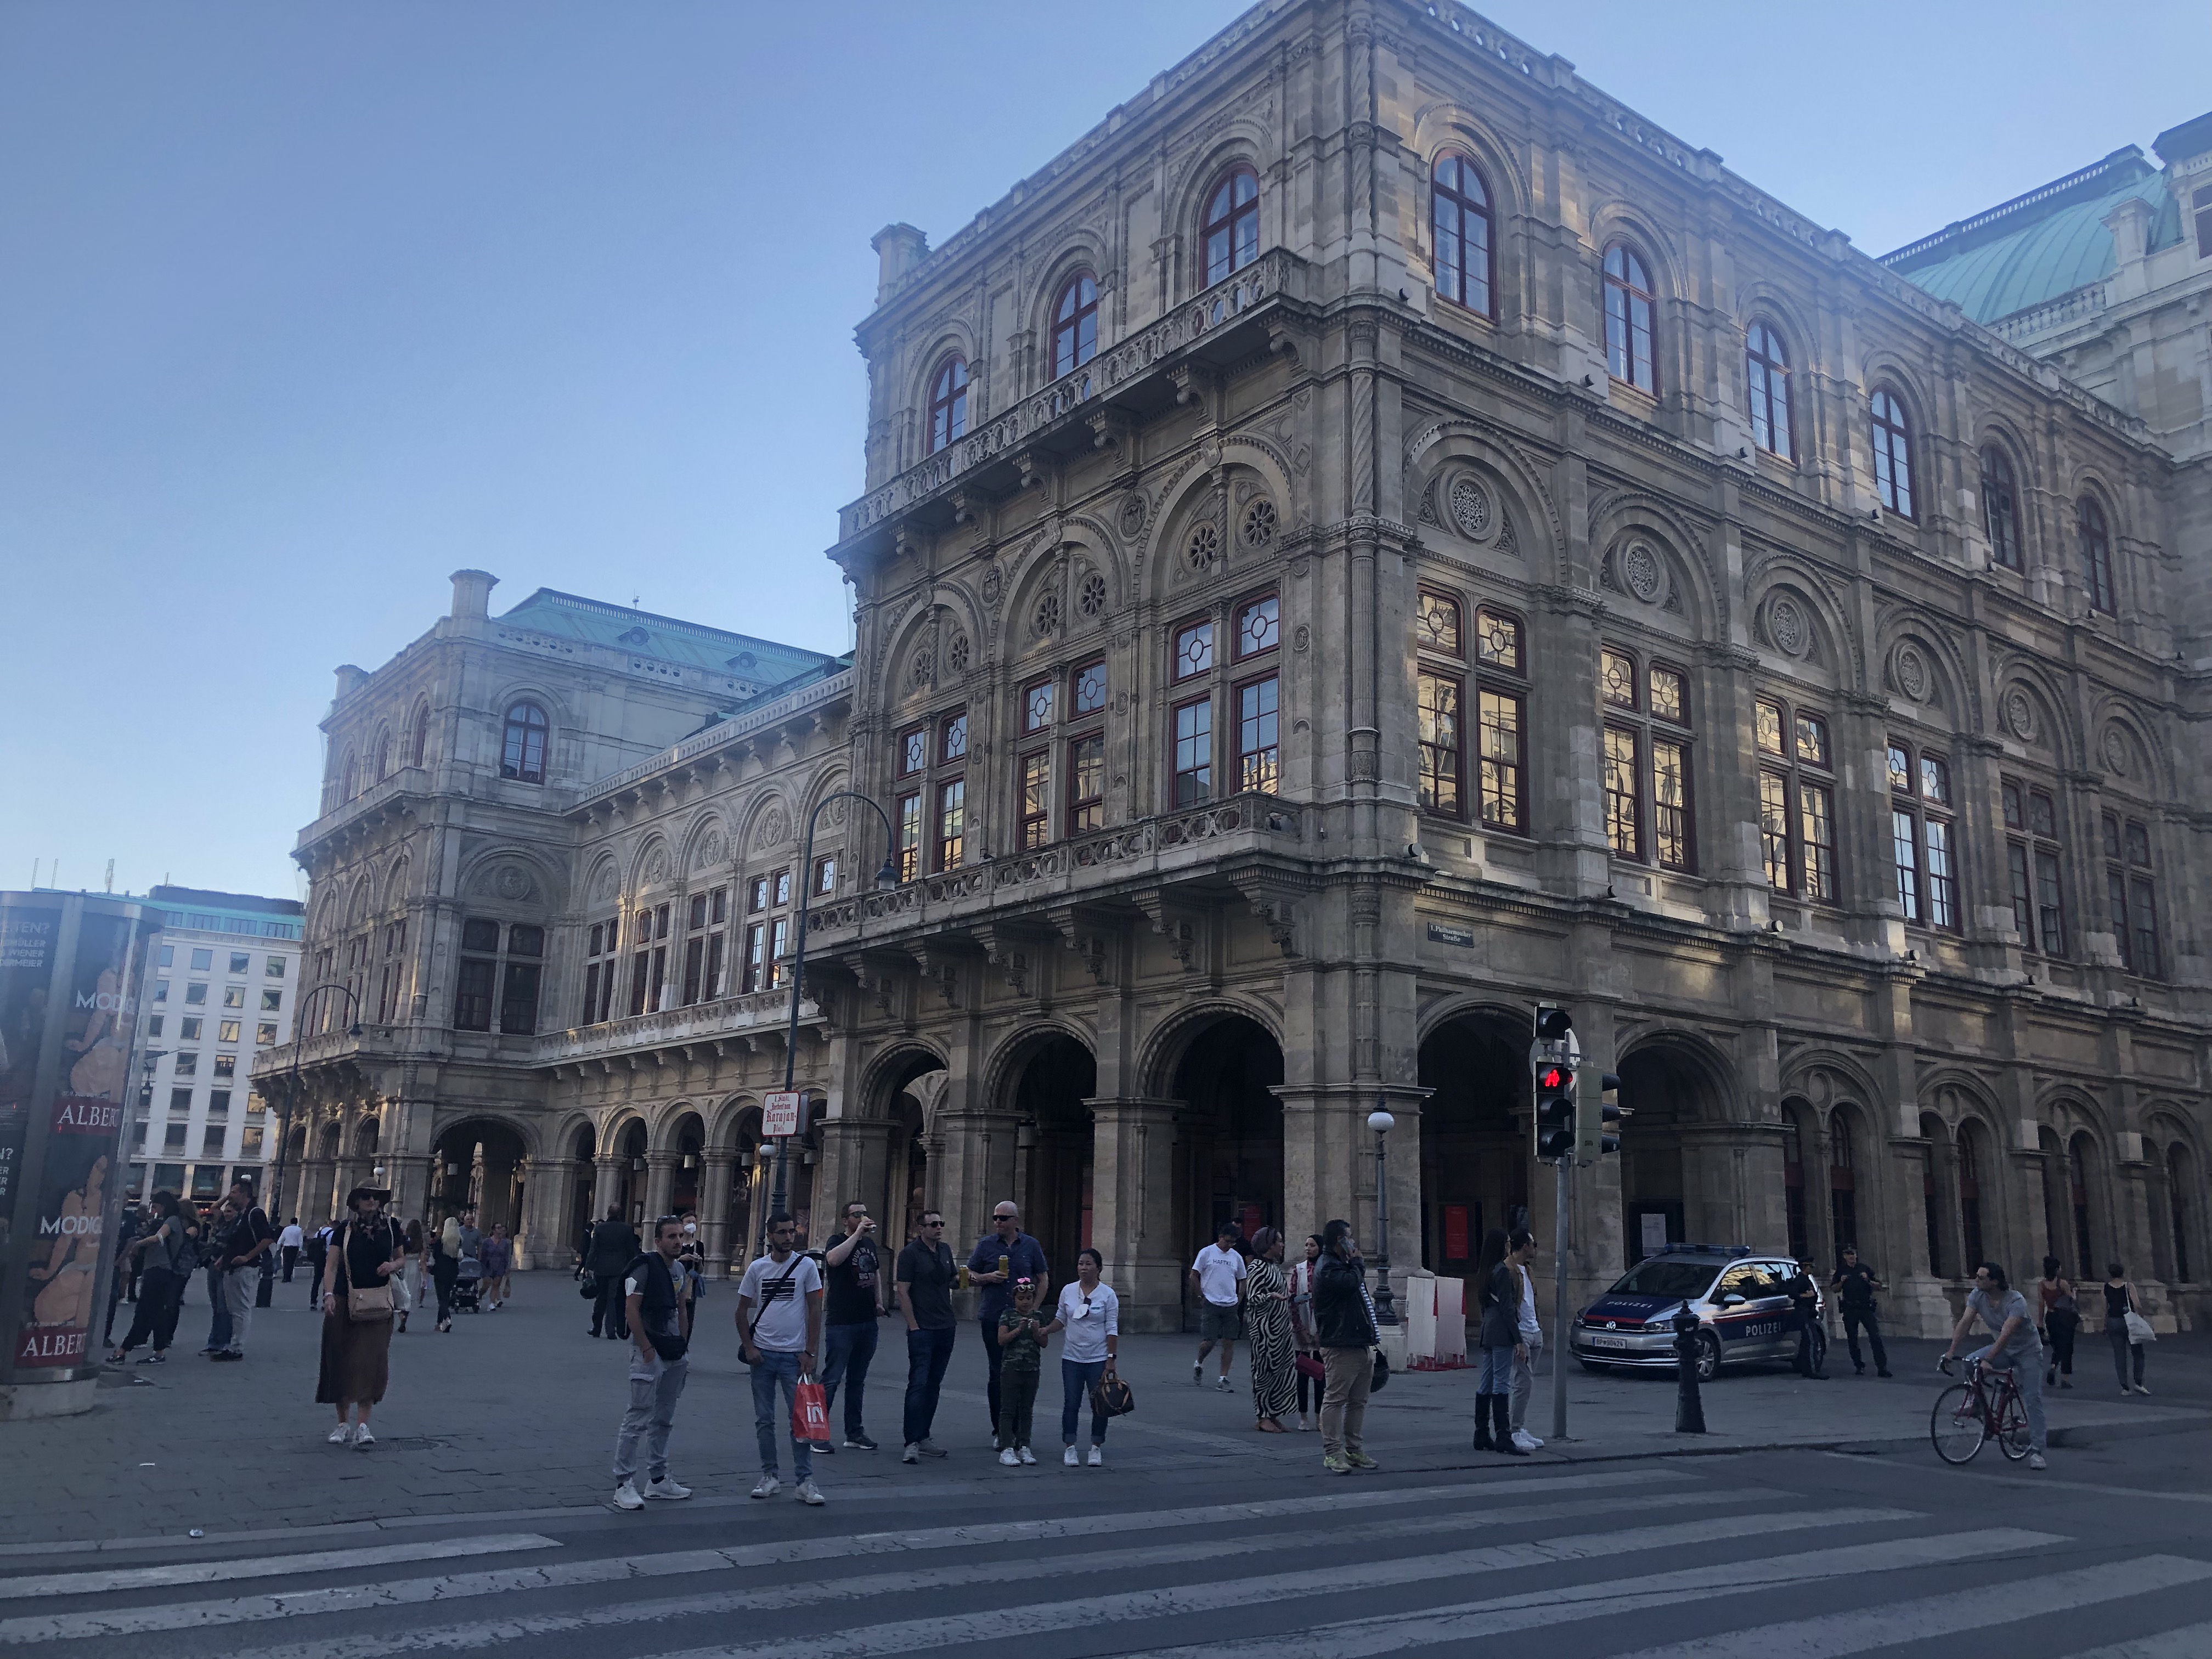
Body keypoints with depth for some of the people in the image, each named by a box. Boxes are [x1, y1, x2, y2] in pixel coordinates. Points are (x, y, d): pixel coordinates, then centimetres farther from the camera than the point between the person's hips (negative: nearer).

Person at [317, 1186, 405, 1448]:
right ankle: (343, 1423, 16)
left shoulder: (390, 1227, 5)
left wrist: (393, 1266, -7)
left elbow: (400, 1259, 15)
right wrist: (329, 1294, -15)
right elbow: (332, 1264, -1)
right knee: (341, 1360, 4)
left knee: (370, 1361, -7)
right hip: (344, 1301, 0)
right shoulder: (345, 1229, 1)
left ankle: (362, 1426, -6)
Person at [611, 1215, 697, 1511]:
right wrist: (647, 1350, -17)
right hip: (649, 1350, -8)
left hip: (674, 1352, 8)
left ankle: (658, 1479, 23)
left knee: (664, 1420, 14)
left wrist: (684, 1346, 12)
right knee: (638, 1418, -8)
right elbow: (631, 1311, -16)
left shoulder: (680, 1269, 12)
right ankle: (624, 1484, -3)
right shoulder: (644, 1266, -12)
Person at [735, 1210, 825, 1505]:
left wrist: (810, 1352, -7)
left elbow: (815, 1310, -2)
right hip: (762, 1353, 2)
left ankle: (805, 1481, 5)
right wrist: (749, 1347, 0)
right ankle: (769, 1477, 20)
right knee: (764, 1420, 9)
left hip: (794, 1354, -2)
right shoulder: (757, 1267, 3)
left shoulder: (806, 1265, -3)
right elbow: (742, 1310, 10)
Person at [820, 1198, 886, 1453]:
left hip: (867, 1321, 7)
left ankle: (855, 1434, 21)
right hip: (841, 1323, -7)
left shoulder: (870, 1243, 14)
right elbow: (833, 1259, -32)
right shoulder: (838, 1241, -8)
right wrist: (858, 1233, -29)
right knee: (832, 1378, -7)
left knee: (857, 1379, 14)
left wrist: (879, 1301, 15)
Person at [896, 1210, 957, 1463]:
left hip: (946, 1328, 7)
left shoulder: (946, 1250, 12)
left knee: (934, 1384, 11)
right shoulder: (910, 1253, -8)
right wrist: (913, 1325, -13)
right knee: (918, 1384, -9)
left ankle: (923, 1436, 18)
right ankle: (911, 1443, -9)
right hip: (922, 1329, -7)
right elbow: (903, 1291, -10)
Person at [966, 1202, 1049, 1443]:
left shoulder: (1031, 1245, 5)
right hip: (992, 1319, 0)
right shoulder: (986, 1244, 5)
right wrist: (988, 1277, -12)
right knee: (997, 1373, 2)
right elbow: (970, 1275, 8)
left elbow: (1043, 1279, 10)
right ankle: (999, 1430, 11)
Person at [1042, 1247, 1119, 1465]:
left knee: (1099, 1405, 4)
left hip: (1098, 1359, -2)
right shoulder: (1068, 1291, 3)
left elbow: (1112, 1330, -6)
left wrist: (1111, 1359, -10)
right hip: (1072, 1358, 2)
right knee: (1071, 1404, 3)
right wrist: (1046, 1331, -7)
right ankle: (1069, 1448, 13)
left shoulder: (1108, 1294, -6)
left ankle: (1096, 1448, 17)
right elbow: (1060, 1319, 12)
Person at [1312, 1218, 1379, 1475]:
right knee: (1336, 1398, -7)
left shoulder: (1344, 1265, 23)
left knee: (1358, 1401, 12)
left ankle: (1353, 1449, 19)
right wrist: (1356, 1261, -9)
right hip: (1341, 1347, -10)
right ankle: (1332, 1452, -4)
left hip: (1363, 1345, 10)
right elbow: (1351, 1283, -27)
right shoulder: (1328, 1268, -11)